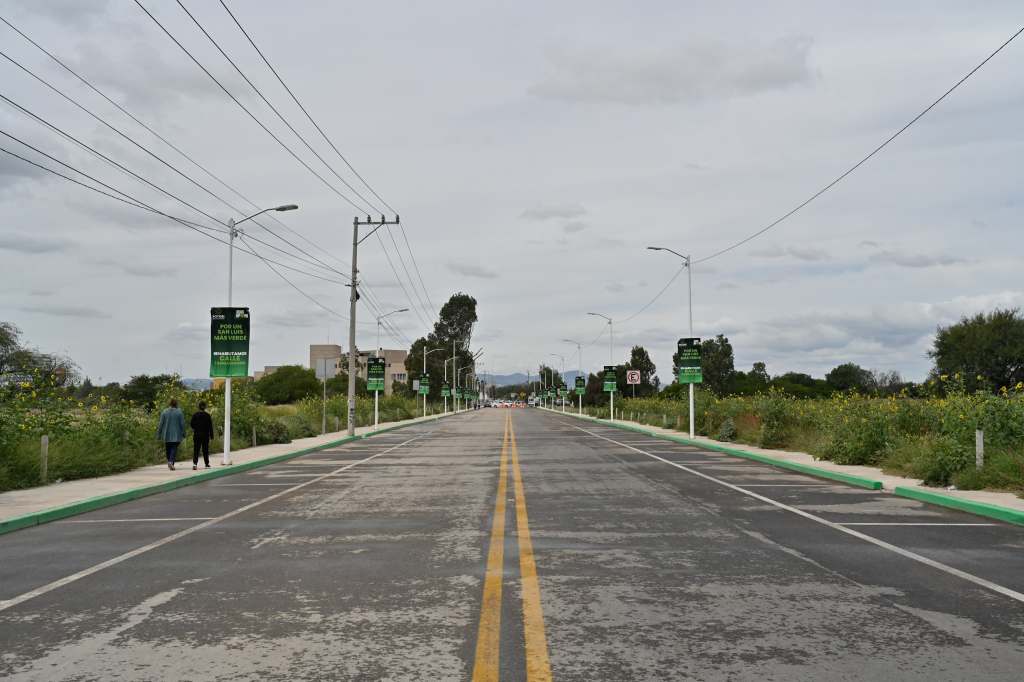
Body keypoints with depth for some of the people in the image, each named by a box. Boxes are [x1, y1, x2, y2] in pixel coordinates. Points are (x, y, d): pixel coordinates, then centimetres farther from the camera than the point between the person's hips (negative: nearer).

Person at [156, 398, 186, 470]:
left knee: (168, 449, 16)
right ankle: (171, 461, -23)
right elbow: (182, 424, -5)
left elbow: (161, 424, 0)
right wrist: (183, 433, 5)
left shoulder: (164, 412, 0)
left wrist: (159, 434, 6)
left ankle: (169, 462, 25)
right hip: (176, 435, -2)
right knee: (174, 449, -3)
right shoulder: (179, 412, -4)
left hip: (166, 435, 2)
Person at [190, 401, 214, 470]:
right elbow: (210, 426, -3)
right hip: (205, 435, 0)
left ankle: (195, 463, -17)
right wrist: (211, 435, 3)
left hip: (197, 434, 0)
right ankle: (207, 464, 16)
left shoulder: (195, 415, -3)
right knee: (205, 449, 10)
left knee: (196, 450, 0)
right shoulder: (207, 415, -5)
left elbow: (191, 424, 1)